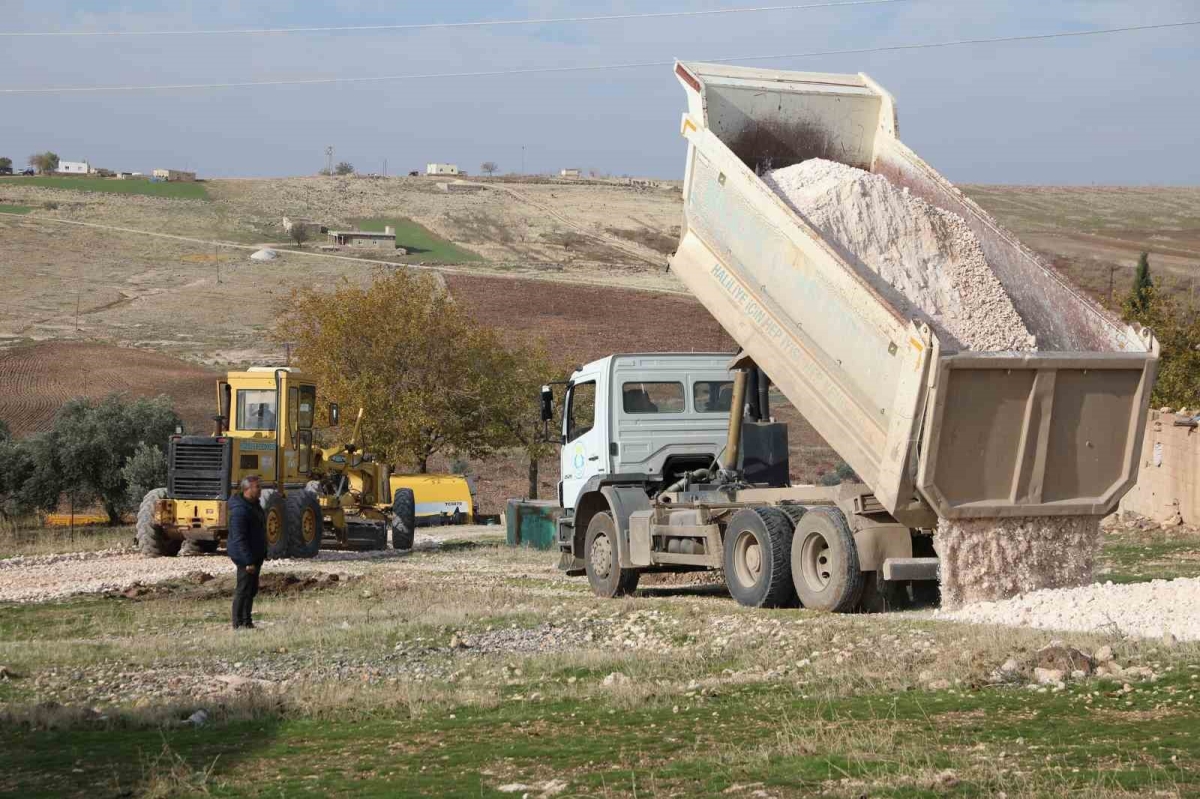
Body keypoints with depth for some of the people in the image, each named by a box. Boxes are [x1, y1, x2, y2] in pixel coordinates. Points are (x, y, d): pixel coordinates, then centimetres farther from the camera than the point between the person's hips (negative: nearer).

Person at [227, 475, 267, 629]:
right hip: (245, 557, -10)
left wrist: (263, 553, 22)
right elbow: (239, 538, -25)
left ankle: (247, 621, 23)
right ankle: (239, 624, 1)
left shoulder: (254, 505, 11)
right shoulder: (240, 510, -22)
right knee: (243, 590, -5)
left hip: (256, 556, 10)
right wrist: (248, 561, -26)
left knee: (252, 589, 15)